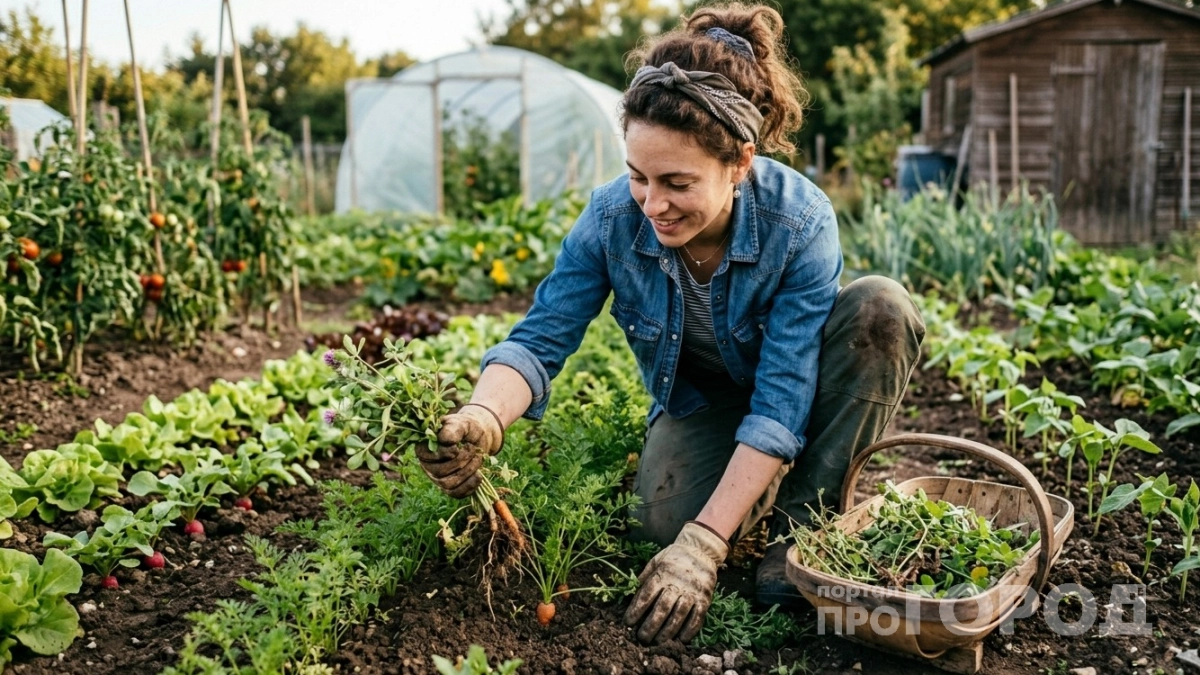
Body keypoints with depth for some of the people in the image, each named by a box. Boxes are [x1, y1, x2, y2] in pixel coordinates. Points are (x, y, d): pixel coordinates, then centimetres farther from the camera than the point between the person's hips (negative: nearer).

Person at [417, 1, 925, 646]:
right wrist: (481, 419, -43)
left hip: (792, 402, -1)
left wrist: (703, 548, -39)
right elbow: (539, 339, -20)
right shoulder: (612, 218, -23)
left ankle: (806, 519, -17)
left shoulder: (801, 224, -31)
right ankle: (762, 479, 5)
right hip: (701, 406, 1)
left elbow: (779, 405, -33)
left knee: (880, 308, -32)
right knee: (665, 522, -30)